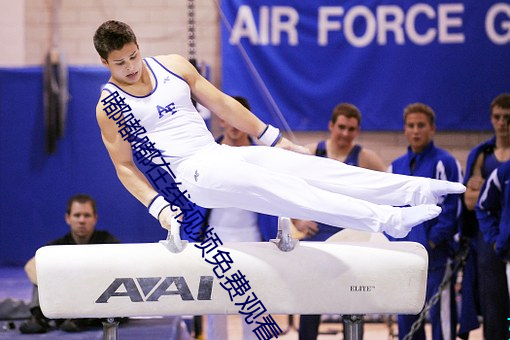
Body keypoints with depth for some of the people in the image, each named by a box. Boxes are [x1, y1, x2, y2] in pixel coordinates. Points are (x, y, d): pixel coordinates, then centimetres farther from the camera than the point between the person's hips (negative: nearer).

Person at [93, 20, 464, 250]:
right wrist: (158, 207, -14)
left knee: (303, 165, -12)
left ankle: (417, 190, -20)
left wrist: (272, 137, 15)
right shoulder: (109, 106, -4)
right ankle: (385, 219, -42)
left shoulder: (172, 66, 8)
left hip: (222, 152, 6)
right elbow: (124, 165, -1)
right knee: (270, 186, -27)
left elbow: (220, 103, 14)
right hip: (190, 172, -6)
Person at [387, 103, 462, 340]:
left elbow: (451, 207, -9)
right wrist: (394, 242, 4)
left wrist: (432, 241, -14)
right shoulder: (396, 167, 15)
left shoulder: (445, 163, -4)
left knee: (440, 314, -7)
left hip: (435, 256, -6)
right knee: (406, 318, 9)